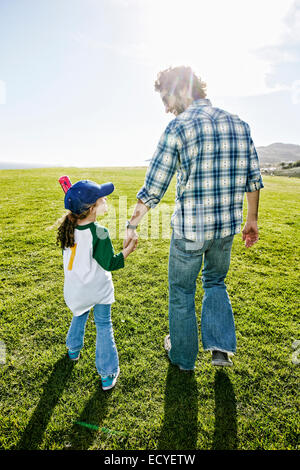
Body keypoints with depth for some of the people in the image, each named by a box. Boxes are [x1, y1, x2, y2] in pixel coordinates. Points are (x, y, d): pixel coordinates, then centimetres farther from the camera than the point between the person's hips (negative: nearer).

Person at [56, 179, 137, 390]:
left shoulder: (68, 228, -11)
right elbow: (110, 264, -21)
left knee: (79, 317, 31)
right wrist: (128, 250, -8)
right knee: (104, 327, 10)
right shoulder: (100, 234, -28)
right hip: (98, 289, -5)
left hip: (75, 289, 6)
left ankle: (74, 349, 54)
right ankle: (108, 374, 19)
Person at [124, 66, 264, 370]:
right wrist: (251, 220, 18)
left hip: (189, 229, -5)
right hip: (227, 226, 6)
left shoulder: (178, 127, -11)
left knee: (182, 291, 16)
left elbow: (154, 188, -12)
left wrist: (132, 225, -2)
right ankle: (221, 346, 22)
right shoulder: (239, 124, 7)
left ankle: (182, 355, 36)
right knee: (215, 282, 29)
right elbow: (253, 179, 9)